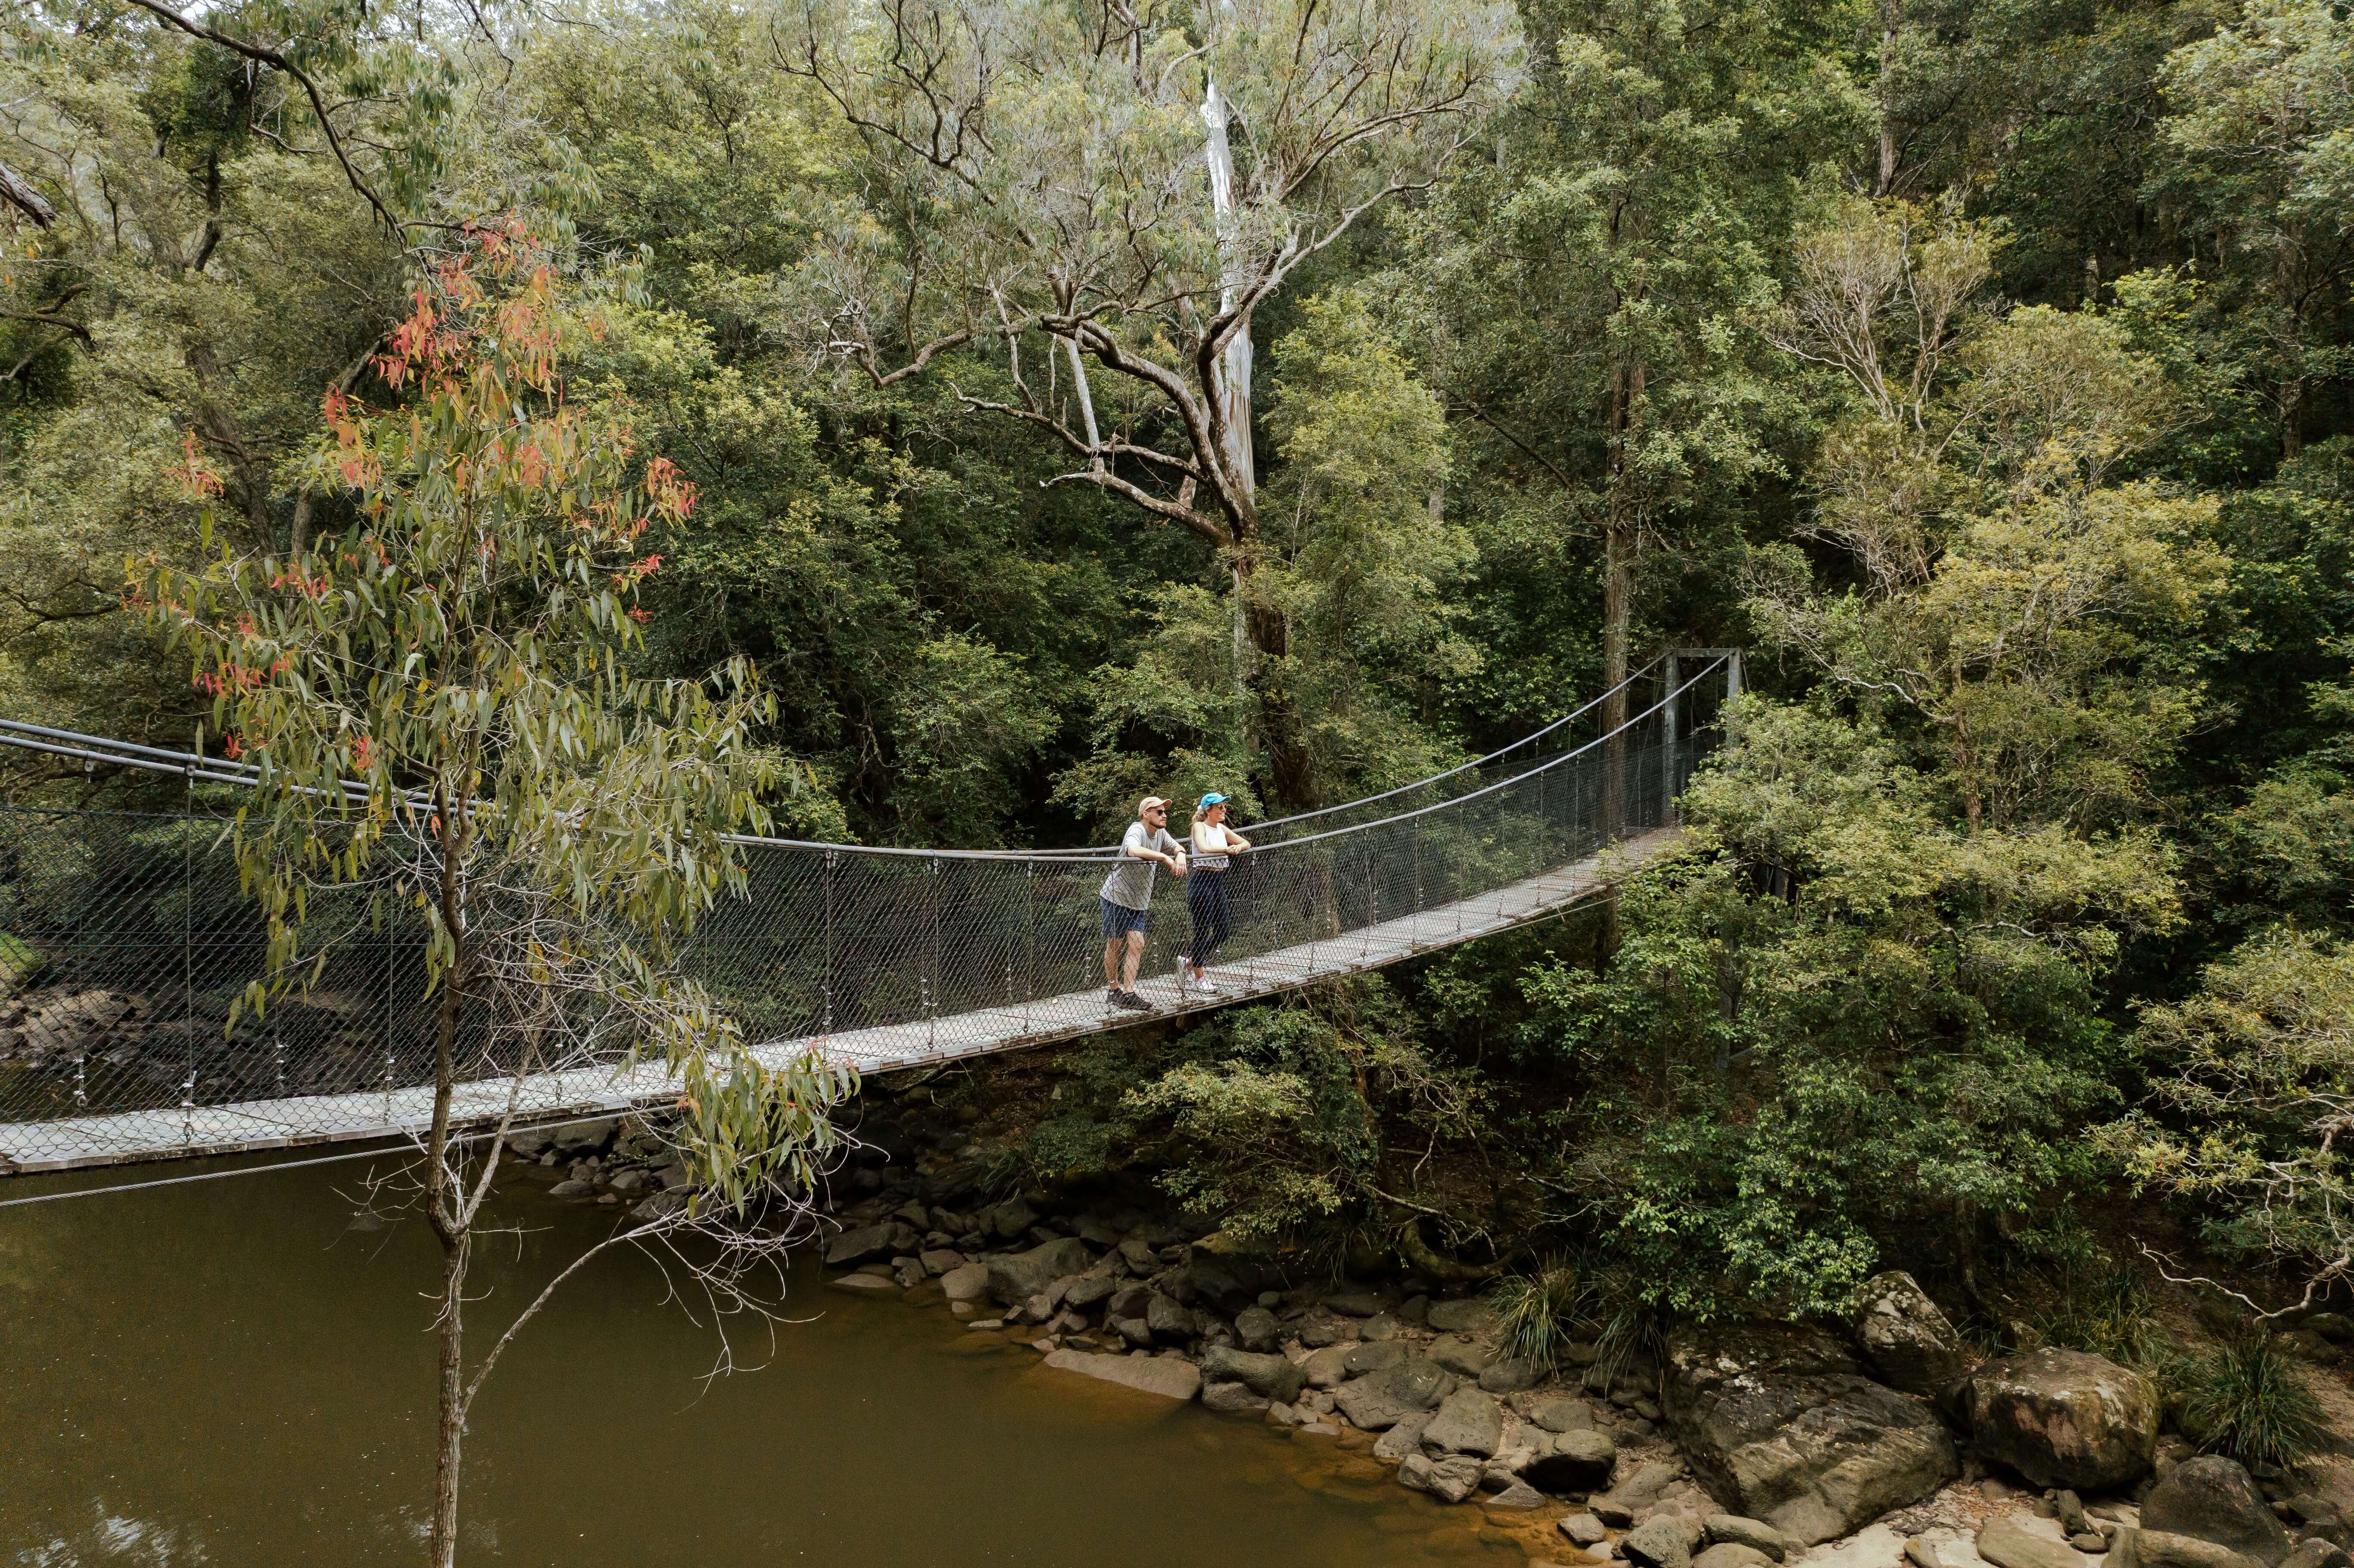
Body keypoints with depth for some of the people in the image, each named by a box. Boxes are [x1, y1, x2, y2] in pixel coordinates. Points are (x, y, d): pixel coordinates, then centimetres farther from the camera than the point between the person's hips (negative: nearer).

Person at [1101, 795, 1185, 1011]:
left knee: (1137, 944, -5)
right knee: (1115, 945, 5)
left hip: (1139, 901, 7)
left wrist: (1180, 855, -7)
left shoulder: (1160, 832, 4)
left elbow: (1177, 847, 18)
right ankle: (1113, 990, 18)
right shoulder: (1137, 830, -21)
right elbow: (1133, 850, -42)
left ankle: (1128, 993, -7)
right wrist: (1165, 858, -42)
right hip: (1116, 897, -7)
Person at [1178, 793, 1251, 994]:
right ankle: (1198, 977, 11)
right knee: (1203, 930, -2)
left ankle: (1189, 962, 22)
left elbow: (1246, 843, 17)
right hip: (1201, 881, -8)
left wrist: (1238, 848, -4)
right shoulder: (1200, 827, -8)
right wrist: (1227, 849, -29)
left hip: (1218, 882, 8)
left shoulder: (1221, 828, 14)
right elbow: (1204, 848, -27)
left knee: (1224, 929, 6)